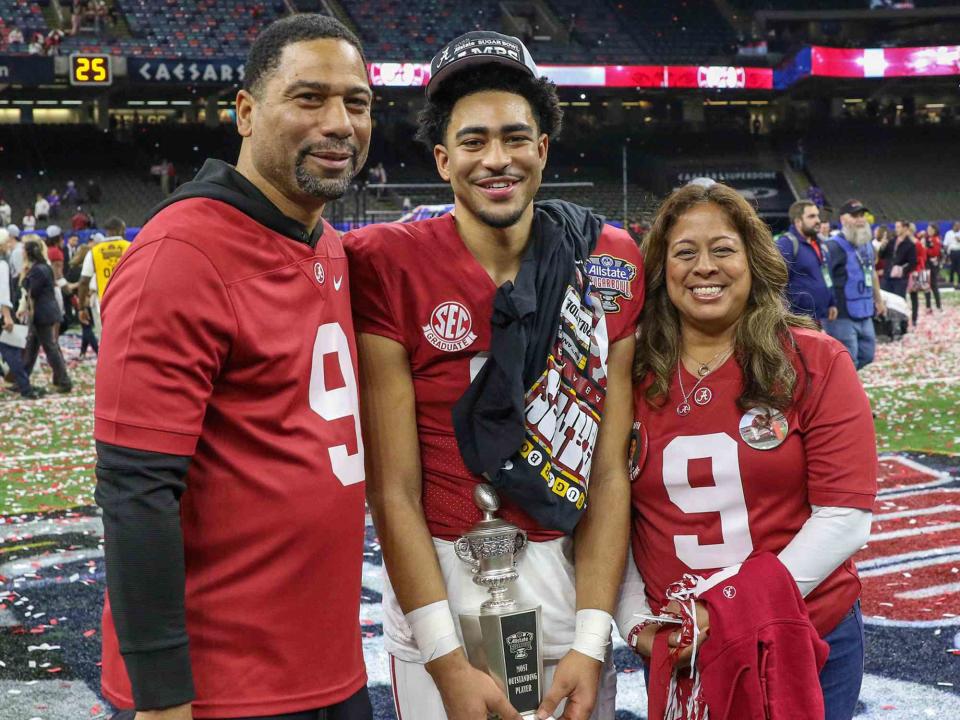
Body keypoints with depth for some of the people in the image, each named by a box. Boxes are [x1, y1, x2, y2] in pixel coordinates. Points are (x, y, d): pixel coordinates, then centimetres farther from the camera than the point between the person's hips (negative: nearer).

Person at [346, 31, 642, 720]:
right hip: (437, 583, -2)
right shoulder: (390, 266, -10)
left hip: (570, 579, 3)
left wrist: (590, 642, -9)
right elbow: (394, 490, -12)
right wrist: (448, 663, -15)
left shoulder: (608, 264, -1)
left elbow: (609, 471, -3)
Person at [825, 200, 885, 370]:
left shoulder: (868, 245, 12)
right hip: (843, 317, -8)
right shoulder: (835, 247, -16)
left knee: (867, 355, 15)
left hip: (865, 314, 8)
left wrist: (879, 300, 31)